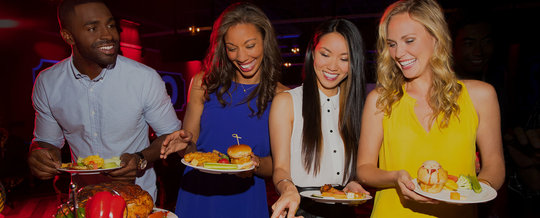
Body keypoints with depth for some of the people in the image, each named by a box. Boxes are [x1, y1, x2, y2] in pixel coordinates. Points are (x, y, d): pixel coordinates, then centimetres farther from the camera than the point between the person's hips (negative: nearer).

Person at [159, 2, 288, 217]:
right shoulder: (204, 83, -3)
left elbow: (280, 164, -3)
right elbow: (190, 147, 2)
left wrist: (256, 165, -22)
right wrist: (185, 145, -19)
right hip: (197, 196, 1)